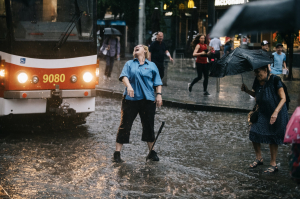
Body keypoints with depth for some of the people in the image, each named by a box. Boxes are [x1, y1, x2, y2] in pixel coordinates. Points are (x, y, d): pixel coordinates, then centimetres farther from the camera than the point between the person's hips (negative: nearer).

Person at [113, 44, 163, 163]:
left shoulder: (151, 65, 14)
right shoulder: (129, 64, 12)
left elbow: (157, 82, 11)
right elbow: (124, 76, -4)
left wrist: (159, 94, -1)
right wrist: (128, 86, -22)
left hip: (148, 100, 1)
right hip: (131, 99, -1)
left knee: (149, 125, 7)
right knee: (125, 125, -2)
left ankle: (152, 152, 20)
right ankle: (117, 153, 1)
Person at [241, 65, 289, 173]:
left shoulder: (274, 80, -20)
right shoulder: (257, 81, -1)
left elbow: (283, 98, -21)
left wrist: (275, 112, -33)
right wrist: (247, 91, -4)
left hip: (276, 114, -6)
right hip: (262, 113, 6)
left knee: (272, 138, 2)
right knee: (254, 134, 1)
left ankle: (273, 164, 15)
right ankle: (259, 158, 23)